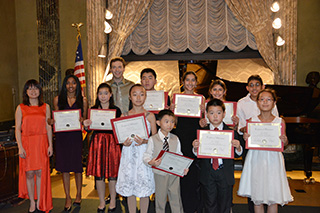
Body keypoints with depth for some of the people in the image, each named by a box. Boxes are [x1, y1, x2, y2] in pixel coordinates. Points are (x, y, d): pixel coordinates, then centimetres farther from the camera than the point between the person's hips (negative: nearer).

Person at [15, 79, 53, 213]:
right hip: (27, 143, 0)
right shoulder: (21, 108, 3)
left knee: (40, 172, 1)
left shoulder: (45, 107, 7)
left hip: (41, 143, 1)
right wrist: (20, 147, -8)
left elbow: (48, 127, 8)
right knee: (29, 173, 2)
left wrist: (50, 145, 2)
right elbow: (17, 129, 1)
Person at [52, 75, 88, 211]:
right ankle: (68, 198, 16)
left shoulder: (82, 100, 6)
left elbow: (85, 118, 9)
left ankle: (78, 195, 22)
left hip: (76, 135, -1)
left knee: (77, 167, 3)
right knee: (64, 168, 4)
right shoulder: (58, 99, 7)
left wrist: (82, 120, -13)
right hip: (62, 136, 1)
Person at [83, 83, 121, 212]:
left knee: (112, 173, 3)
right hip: (97, 142, 2)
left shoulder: (116, 110, 2)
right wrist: (86, 125, -11)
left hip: (112, 142, -2)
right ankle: (102, 202, 23)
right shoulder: (93, 109, 7)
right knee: (98, 173, 7)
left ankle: (112, 201, 22)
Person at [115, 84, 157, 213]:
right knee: (129, 188, 9)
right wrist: (124, 142, -14)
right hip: (129, 154, 2)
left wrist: (144, 141, -18)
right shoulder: (124, 116, 5)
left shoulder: (150, 116, 1)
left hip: (145, 153, -1)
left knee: (144, 188, 5)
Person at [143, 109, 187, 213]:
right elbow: (147, 155, -5)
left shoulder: (175, 139, 3)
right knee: (160, 198, 11)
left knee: (176, 197, 10)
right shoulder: (153, 139, -6)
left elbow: (179, 155, 7)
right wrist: (151, 162, -25)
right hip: (160, 173, -2)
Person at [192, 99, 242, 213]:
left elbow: (237, 154, 0)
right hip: (207, 174, 0)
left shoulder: (231, 132, -2)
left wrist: (238, 147, -21)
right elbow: (197, 155, 1)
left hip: (226, 174, 0)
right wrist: (195, 148, -20)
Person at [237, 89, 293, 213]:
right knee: (257, 198, 7)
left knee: (273, 198, 2)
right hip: (256, 160, 0)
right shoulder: (251, 121, 1)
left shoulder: (280, 122, 2)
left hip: (273, 160, 0)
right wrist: (245, 138, -13)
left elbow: (284, 143, 11)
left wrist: (284, 141, -11)